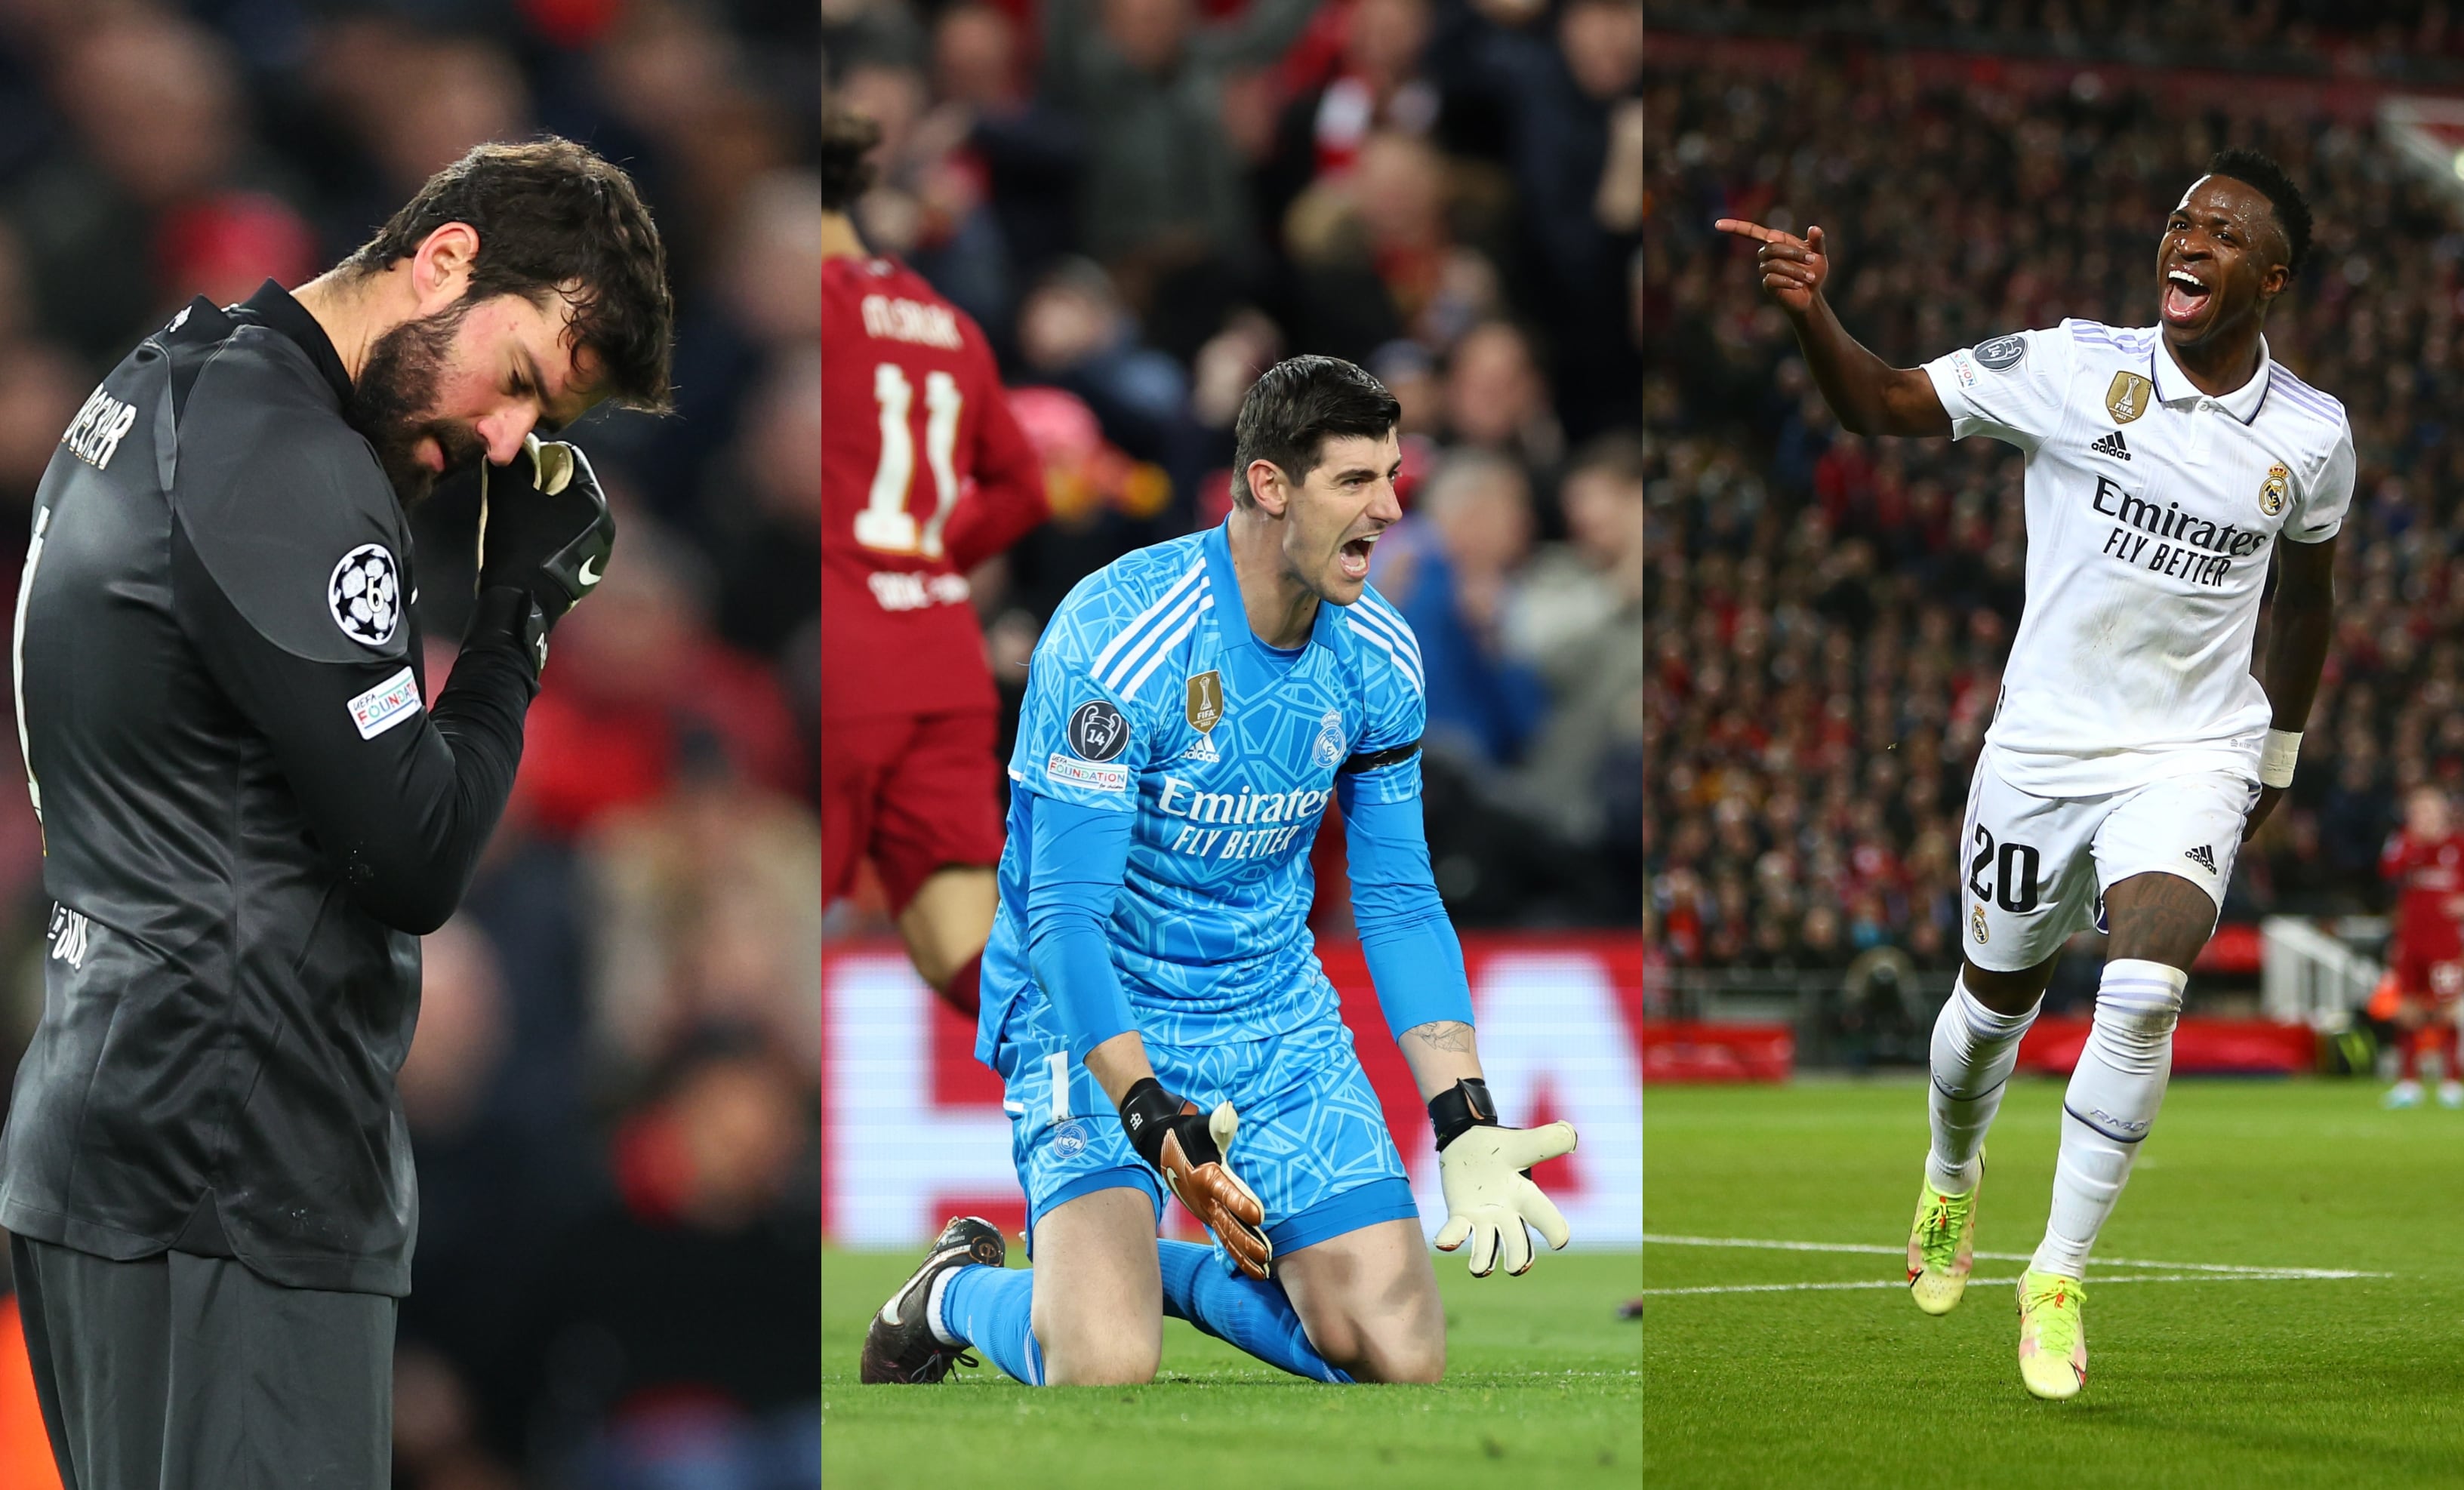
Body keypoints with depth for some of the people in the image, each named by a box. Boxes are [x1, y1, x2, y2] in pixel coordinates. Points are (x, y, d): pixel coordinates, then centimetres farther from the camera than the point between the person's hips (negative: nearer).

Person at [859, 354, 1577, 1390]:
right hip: (1094, 1022, -6)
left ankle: (1167, 1273, 20)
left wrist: (1466, 1128, -4)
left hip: (1280, 1024, 6)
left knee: (1402, 1360, -7)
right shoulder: (1116, 638, -22)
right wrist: (1152, 1122, -35)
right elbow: (1061, 918, -23)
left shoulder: (1377, 657, -3)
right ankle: (956, 1295, 9)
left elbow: (1399, 901, 6)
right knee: (1106, 1365, -26)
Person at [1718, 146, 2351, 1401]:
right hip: (2041, 745, 0)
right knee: (1994, 1001, 14)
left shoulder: (2311, 436, -3)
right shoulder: (2074, 367, -11)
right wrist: (1810, 316, -31)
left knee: (2145, 991, -21)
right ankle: (1952, 1180, 49)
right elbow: (1881, 405, -11)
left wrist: (2277, 759, 22)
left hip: (2192, 756, 0)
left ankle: (2058, 1279, -7)